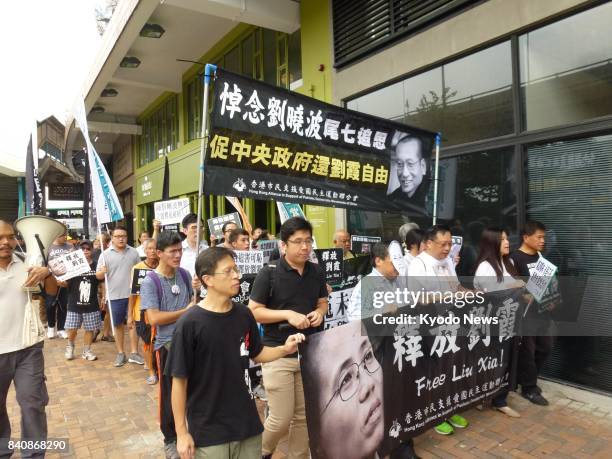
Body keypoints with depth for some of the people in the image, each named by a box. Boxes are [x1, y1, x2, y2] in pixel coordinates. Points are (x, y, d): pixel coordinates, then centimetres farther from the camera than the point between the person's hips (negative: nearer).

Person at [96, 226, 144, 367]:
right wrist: (102, 272, -23)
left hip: (132, 294, 1)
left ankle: (134, 353, 15)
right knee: (118, 325, 10)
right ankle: (120, 353, 22)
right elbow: (98, 276, -1)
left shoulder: (133, 252, 3)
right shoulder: (105, 254, -2)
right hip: (115, 296, -1)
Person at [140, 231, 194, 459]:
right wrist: (185, 312, -14)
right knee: (170, 395, 11)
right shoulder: (150, 282, -14)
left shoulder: (184, 274, 1)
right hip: (167, 344, -4)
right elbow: (154, 318, -22)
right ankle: (170, 440, 32)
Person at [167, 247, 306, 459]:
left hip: (247, 423, 4)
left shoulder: (244, 314, -4)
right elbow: (179, 380, -12)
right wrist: (182, 432, -8)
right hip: (207, 430, -4)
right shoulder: (189, 323, -18)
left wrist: (284, 349, -7)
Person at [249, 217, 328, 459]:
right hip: (278, 354, -4)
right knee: (281, 418, 2)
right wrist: (288, 314, -21)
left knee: (304, 415, 14)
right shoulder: (269, 272, -12)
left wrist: (319, 313, -7)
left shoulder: (317, 272, 3)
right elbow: (253, 311, -11)